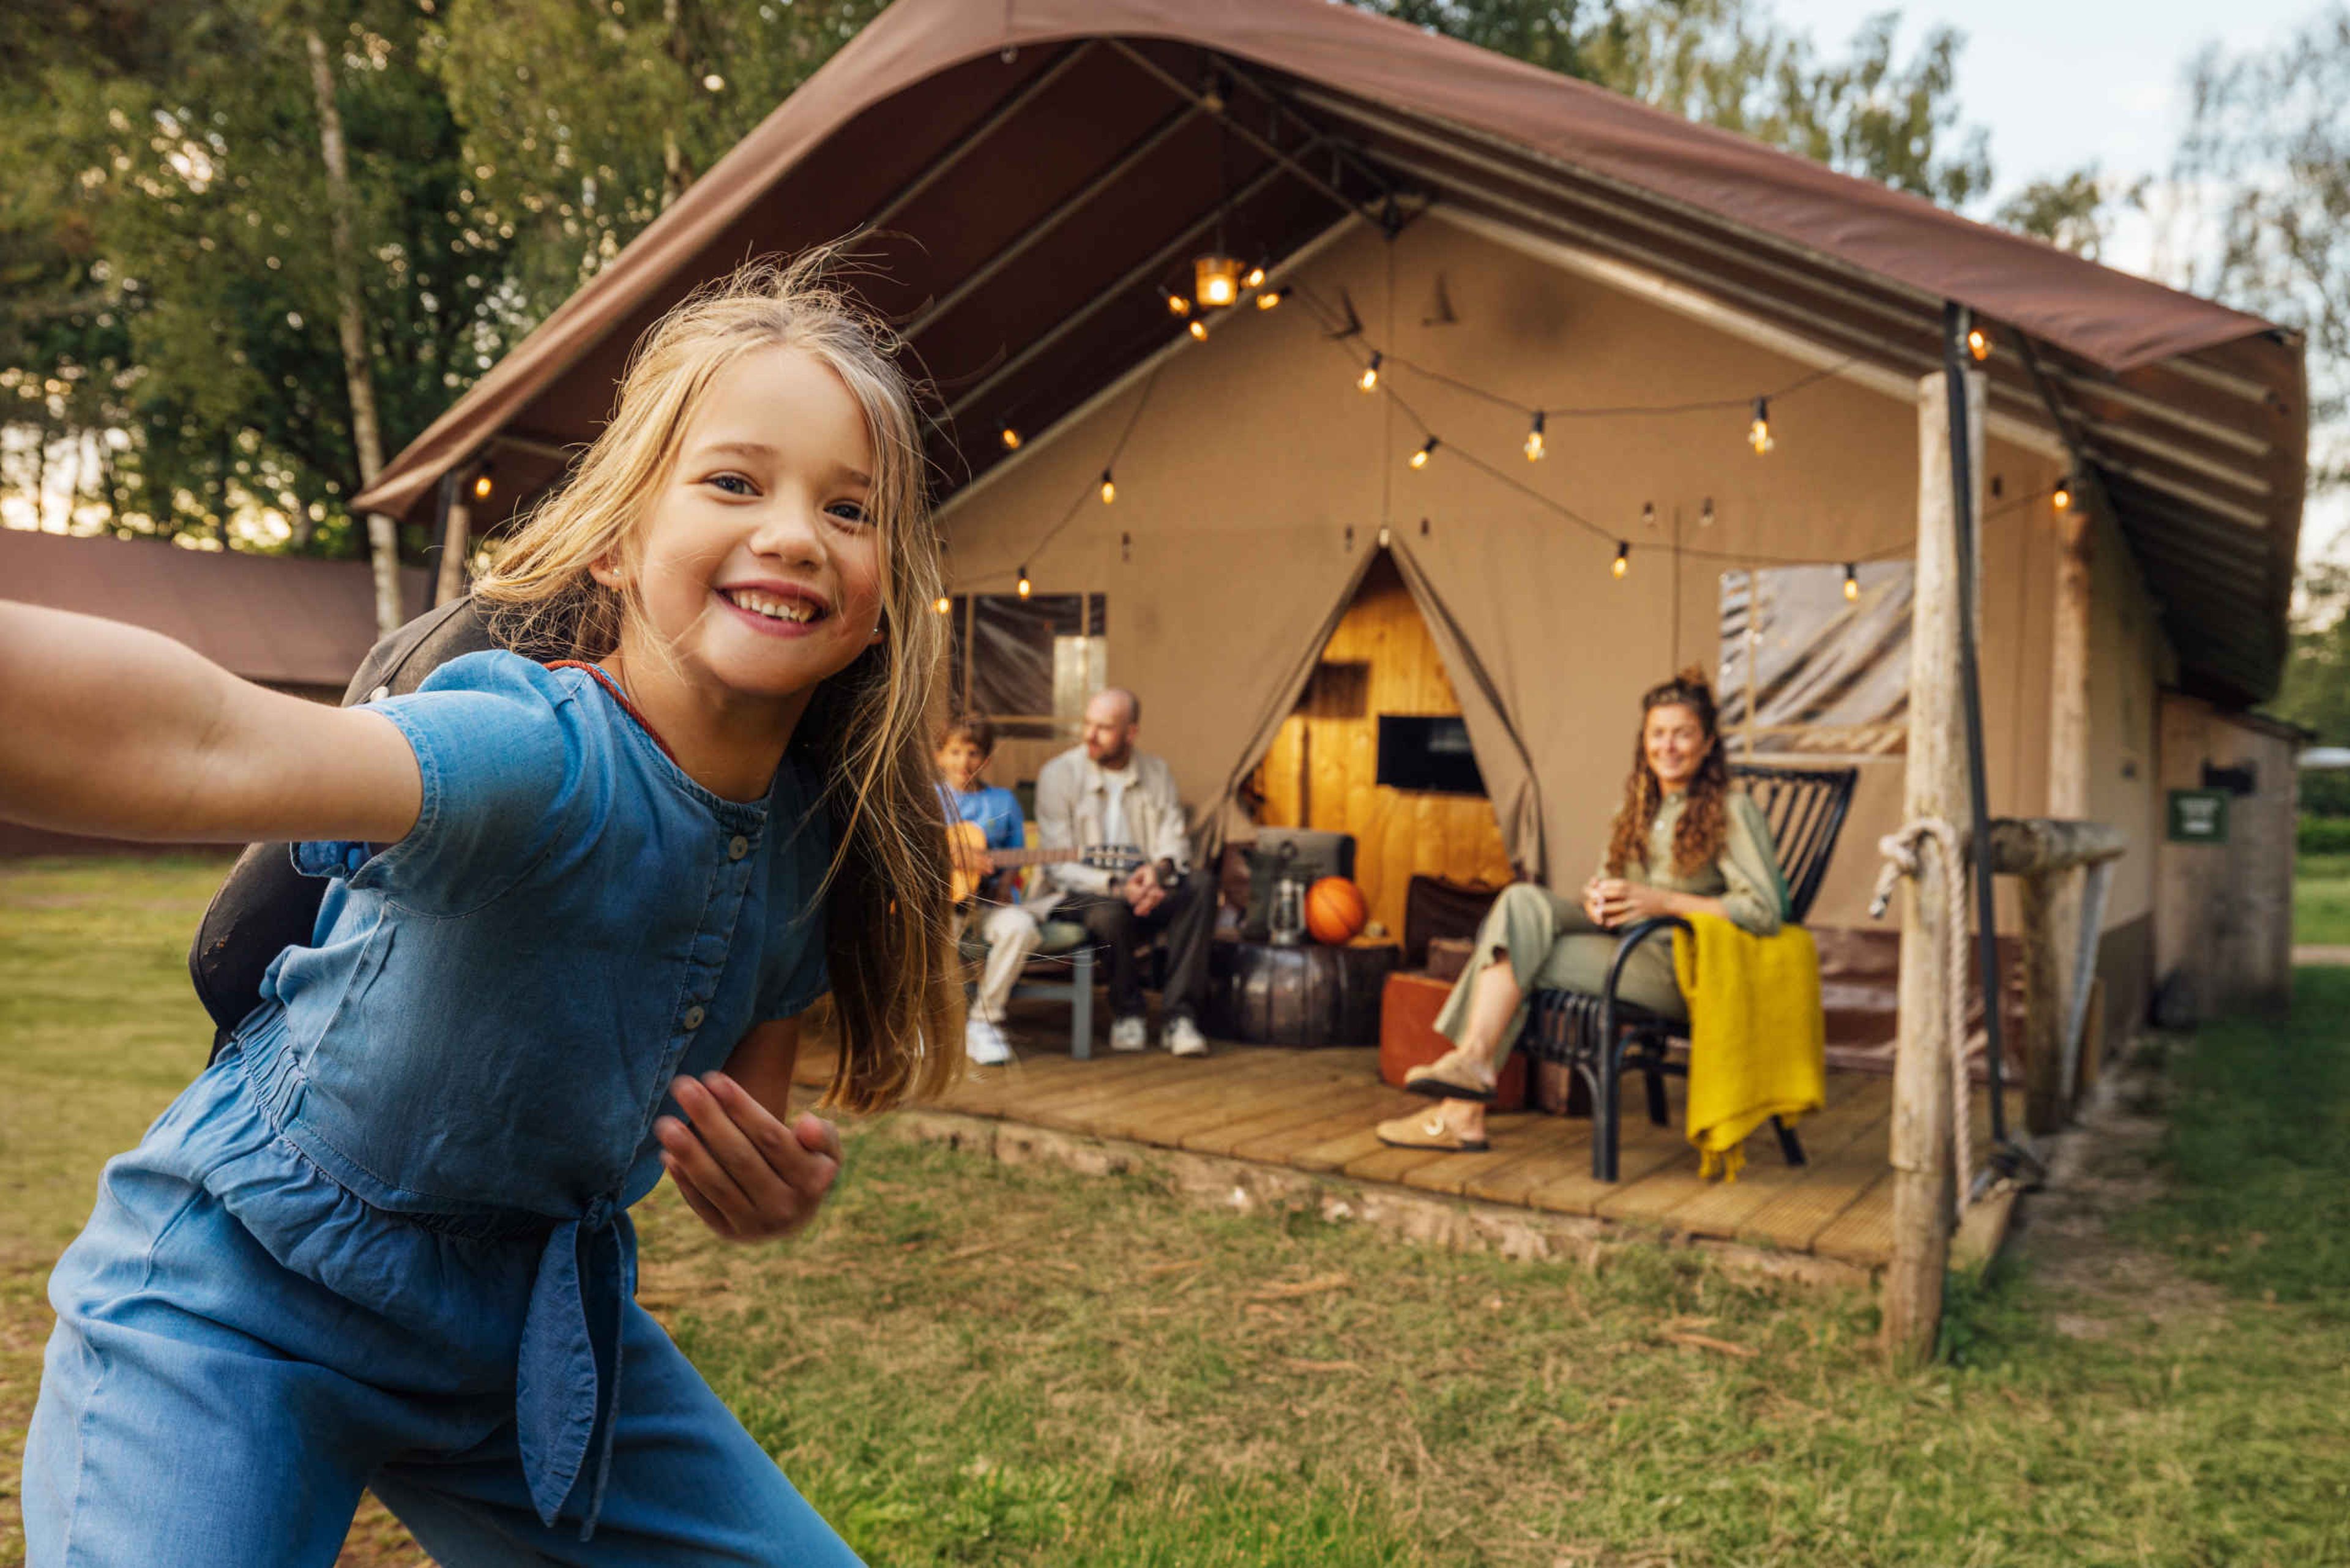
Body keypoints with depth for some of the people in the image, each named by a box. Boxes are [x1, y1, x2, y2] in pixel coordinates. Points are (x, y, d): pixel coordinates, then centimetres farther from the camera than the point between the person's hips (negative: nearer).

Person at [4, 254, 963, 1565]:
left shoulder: (822, 840, -10)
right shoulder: (549, 755, -30)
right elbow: (208, 744, -52)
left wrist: (775, 1180, -19)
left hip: (542, 1310, 6)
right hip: (243, 1307, -5)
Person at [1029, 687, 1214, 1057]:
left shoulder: (1158, 774, 8)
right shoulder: (1058, 774, -4)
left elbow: (1175, 844, 3)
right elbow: (1058, 863, -10)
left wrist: (1159, 869, -23)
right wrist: (1115, 886, -26)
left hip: (1145, 890, 4)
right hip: (1078, 894, -4)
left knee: (1200, 890, -25)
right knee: (1110, 911, -37)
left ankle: (1179, 1016, -22)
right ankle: (1127, 1014, -11)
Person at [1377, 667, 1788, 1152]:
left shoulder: (1731, 811, -3)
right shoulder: (1636, 807, 19)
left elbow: (1767, 910, -12)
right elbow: (1605, 881, 24)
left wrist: (1662, 901, -17)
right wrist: (1597, 898, -2)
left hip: (1677, 970, -6)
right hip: (1621, 946, 7)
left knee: (1516, 951, -22)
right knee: (1522, 900, -22)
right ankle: (1472, 1061, -30)